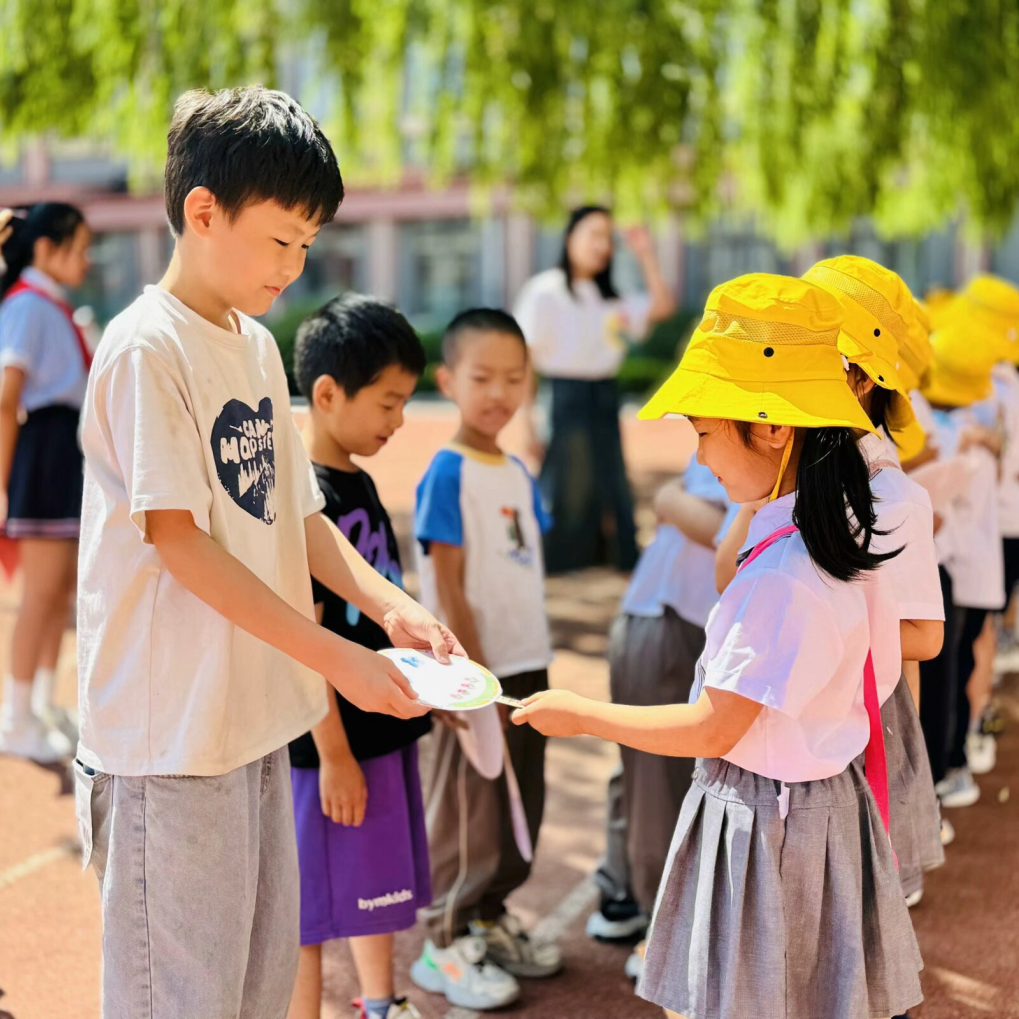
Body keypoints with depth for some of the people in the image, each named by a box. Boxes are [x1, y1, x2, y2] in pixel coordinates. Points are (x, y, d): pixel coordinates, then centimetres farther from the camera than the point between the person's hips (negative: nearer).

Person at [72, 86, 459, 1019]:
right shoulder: (147, 347, -15)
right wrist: (335, 657, -20)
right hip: (173, 730, -8)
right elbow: (178, 541, -19)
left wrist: (389, 604, -3)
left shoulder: (258, 345, 11)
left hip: (259, 715, 8)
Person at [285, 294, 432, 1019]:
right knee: (314, 906, 5)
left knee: (379, 884, 23)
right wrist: (333, 754, -19)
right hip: (332, 739, -9)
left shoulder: (359, 483, 8)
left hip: (385, 725, 9)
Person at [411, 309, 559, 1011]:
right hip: (482, 674, -7)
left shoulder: (519, 473, 8)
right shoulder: (448, 474, -14)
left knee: (522, 809, 17)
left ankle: (490, 920, 33)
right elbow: (449, 591, -16)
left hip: (529, 667, 8)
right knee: (472, 812, 4)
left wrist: (535, 670, 10)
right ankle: (448, 945, 19)